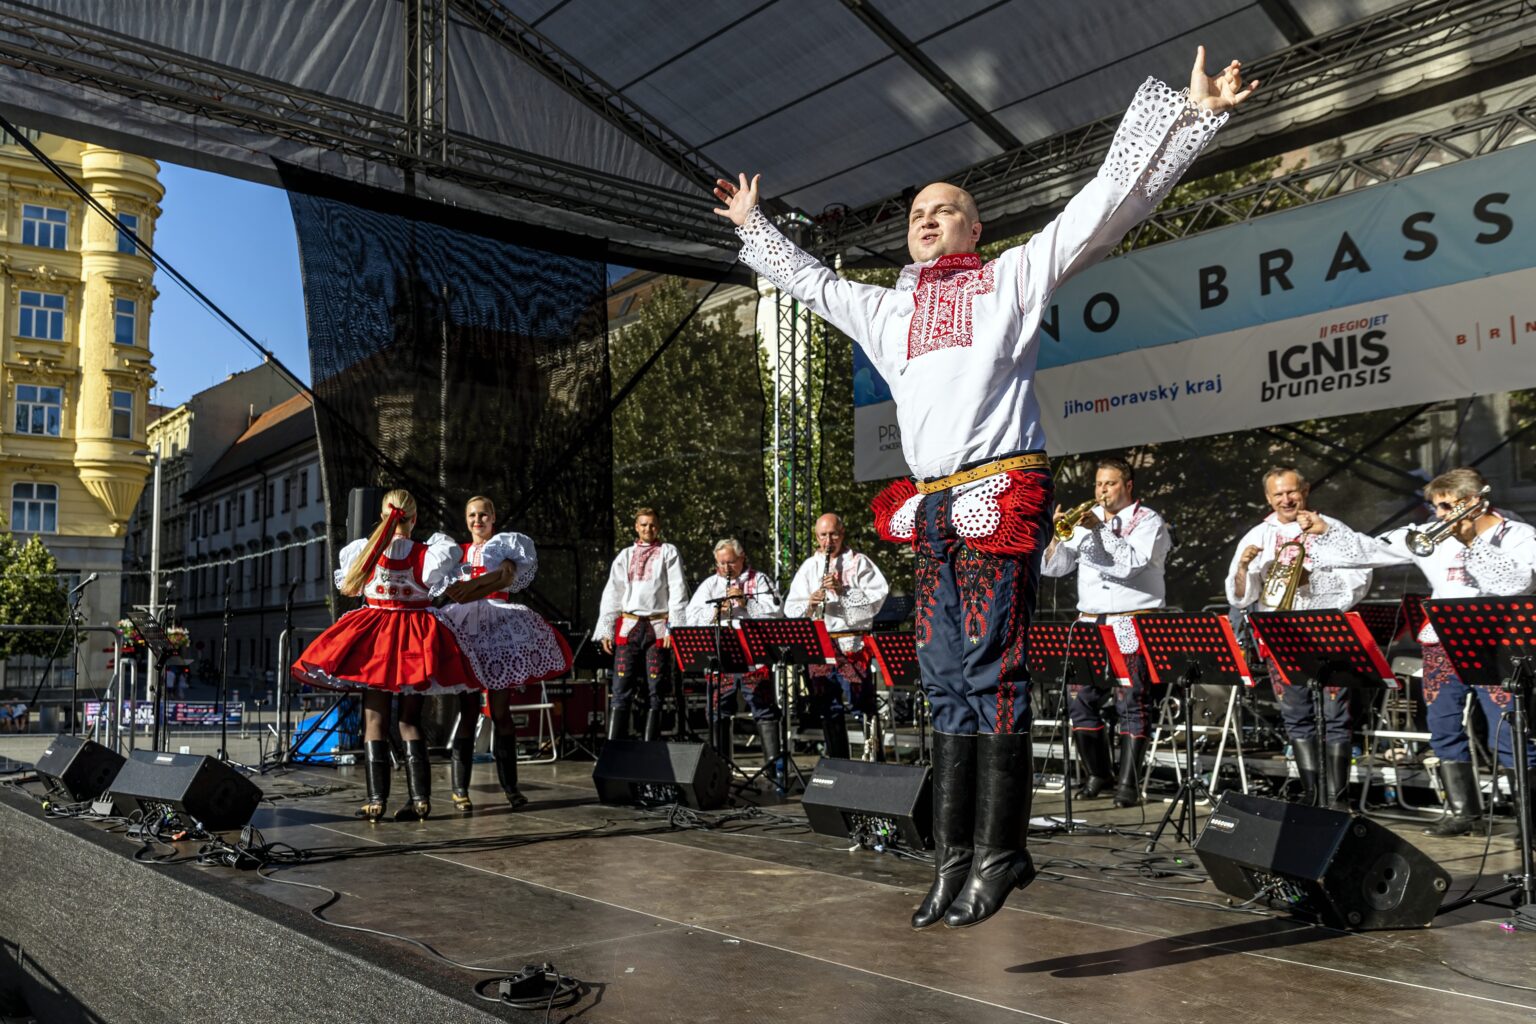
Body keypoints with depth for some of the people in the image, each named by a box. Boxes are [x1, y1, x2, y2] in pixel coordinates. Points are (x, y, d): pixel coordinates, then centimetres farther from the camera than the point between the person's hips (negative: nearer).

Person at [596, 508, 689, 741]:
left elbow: (678, 590, -1)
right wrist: (606, 630, 6)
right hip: (628, 626, 2)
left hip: (658, 627, -2)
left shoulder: (668, 552, 8)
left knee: (656, 689, -1)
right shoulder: (626, 555, 17)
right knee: (621, 689, -3)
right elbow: (612, 593, 14)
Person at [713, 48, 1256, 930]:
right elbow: (813, 282, 41)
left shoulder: (1014, 275, 10)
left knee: (992, 669, -10)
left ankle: (1001, 853, -4)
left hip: (1000, 492, -6)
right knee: (947, 680, 5)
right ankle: (955, 857, 11)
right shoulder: (887, 309, 25)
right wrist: (755, 227, 49)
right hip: (931, 505, 6)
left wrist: (1190, 113, 2)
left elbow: (1107, 203, 6)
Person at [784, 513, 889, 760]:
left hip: (852, 644, -4)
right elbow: (791, 609, 8)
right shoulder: (809, 566, 14)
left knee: (862, 703, -7)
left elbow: (877, 597, -7)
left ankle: (876, 759, 1)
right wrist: (810, 604, -12)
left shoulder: (859, 563, 4)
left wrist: (843, 590, -16)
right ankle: (837, 761, 19)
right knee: (828, 707, 8)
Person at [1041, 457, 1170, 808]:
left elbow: (1133, 562, -15)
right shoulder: (1084, 521, 15)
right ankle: (1097, 775, 13)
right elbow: (1053, 567, 10)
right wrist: (1055, 533, -6)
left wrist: (1101, 529, -19)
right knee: (1081, 702, 0)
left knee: (1132, 705, -7)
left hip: (1133, 625, -4)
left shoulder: (1149, 522, 3)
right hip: (1090, 623, 4)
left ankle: (1128, 782, -3)